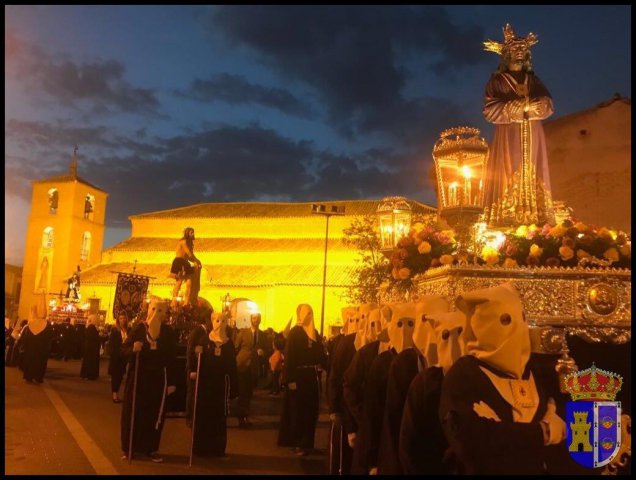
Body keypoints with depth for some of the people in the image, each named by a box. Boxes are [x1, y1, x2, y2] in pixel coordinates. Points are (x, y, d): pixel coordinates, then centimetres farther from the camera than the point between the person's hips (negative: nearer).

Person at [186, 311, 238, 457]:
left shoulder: (229, 343, 5)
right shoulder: (204, 340, 0)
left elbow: (232, 366, 5)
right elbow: (194, 359, -1)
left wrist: (234, 388, 2)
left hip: (221, 384, 1)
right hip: (204, 383, -1)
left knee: (219, 417, 4)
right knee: (202, 416, 3)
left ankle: (217, 449, 14)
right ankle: (200, 448, 14)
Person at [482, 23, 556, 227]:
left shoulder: (533, 80, 18)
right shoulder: (497, 81, 8)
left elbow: (548, 105, 5)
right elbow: (490, 110, -5)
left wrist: (527, 103, -13)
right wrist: (517, 106, -14)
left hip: (532, 137, 4)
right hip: (509, 137, -3)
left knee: (532, 177, -3)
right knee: (508, 178, -12)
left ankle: (536, 221, -6)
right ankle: (506, 223, -14)